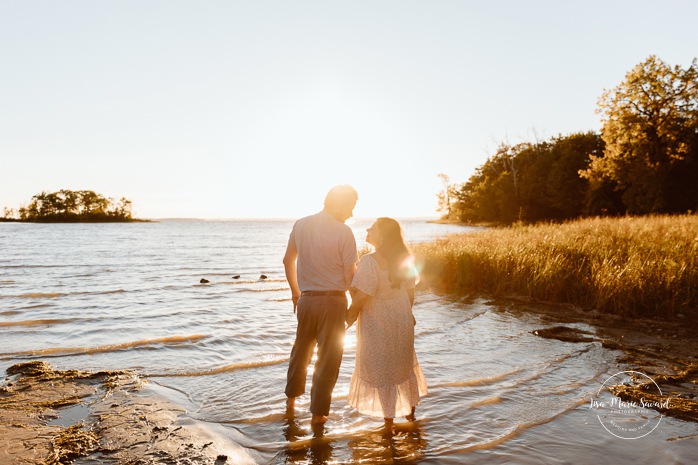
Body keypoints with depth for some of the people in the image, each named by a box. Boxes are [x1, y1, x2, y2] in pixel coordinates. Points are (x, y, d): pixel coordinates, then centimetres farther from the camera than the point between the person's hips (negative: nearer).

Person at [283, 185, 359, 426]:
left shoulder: (301, 225, 1)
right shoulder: (343, 232, -13)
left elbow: (288, 260, 11)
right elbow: (350, 274, -11)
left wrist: (295, 291, 23)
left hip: (306, 298, 5)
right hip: (333, 300, -5)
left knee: (301, 349, 24)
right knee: (328, 357, 8)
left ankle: (291, 398, 38)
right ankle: (318, 412, 17)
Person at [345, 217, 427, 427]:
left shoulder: (370, 261, -25)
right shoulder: (404, 258, -2)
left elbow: (362, 295, -26)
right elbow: (410, 291, 5)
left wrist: (350, 315, -10)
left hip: (377, 322, -7)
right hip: (401, 318, 7)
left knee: (382, 370, 10)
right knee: (404, 364, 24)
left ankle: (389, 419, 25)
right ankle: (411, 410, 39)